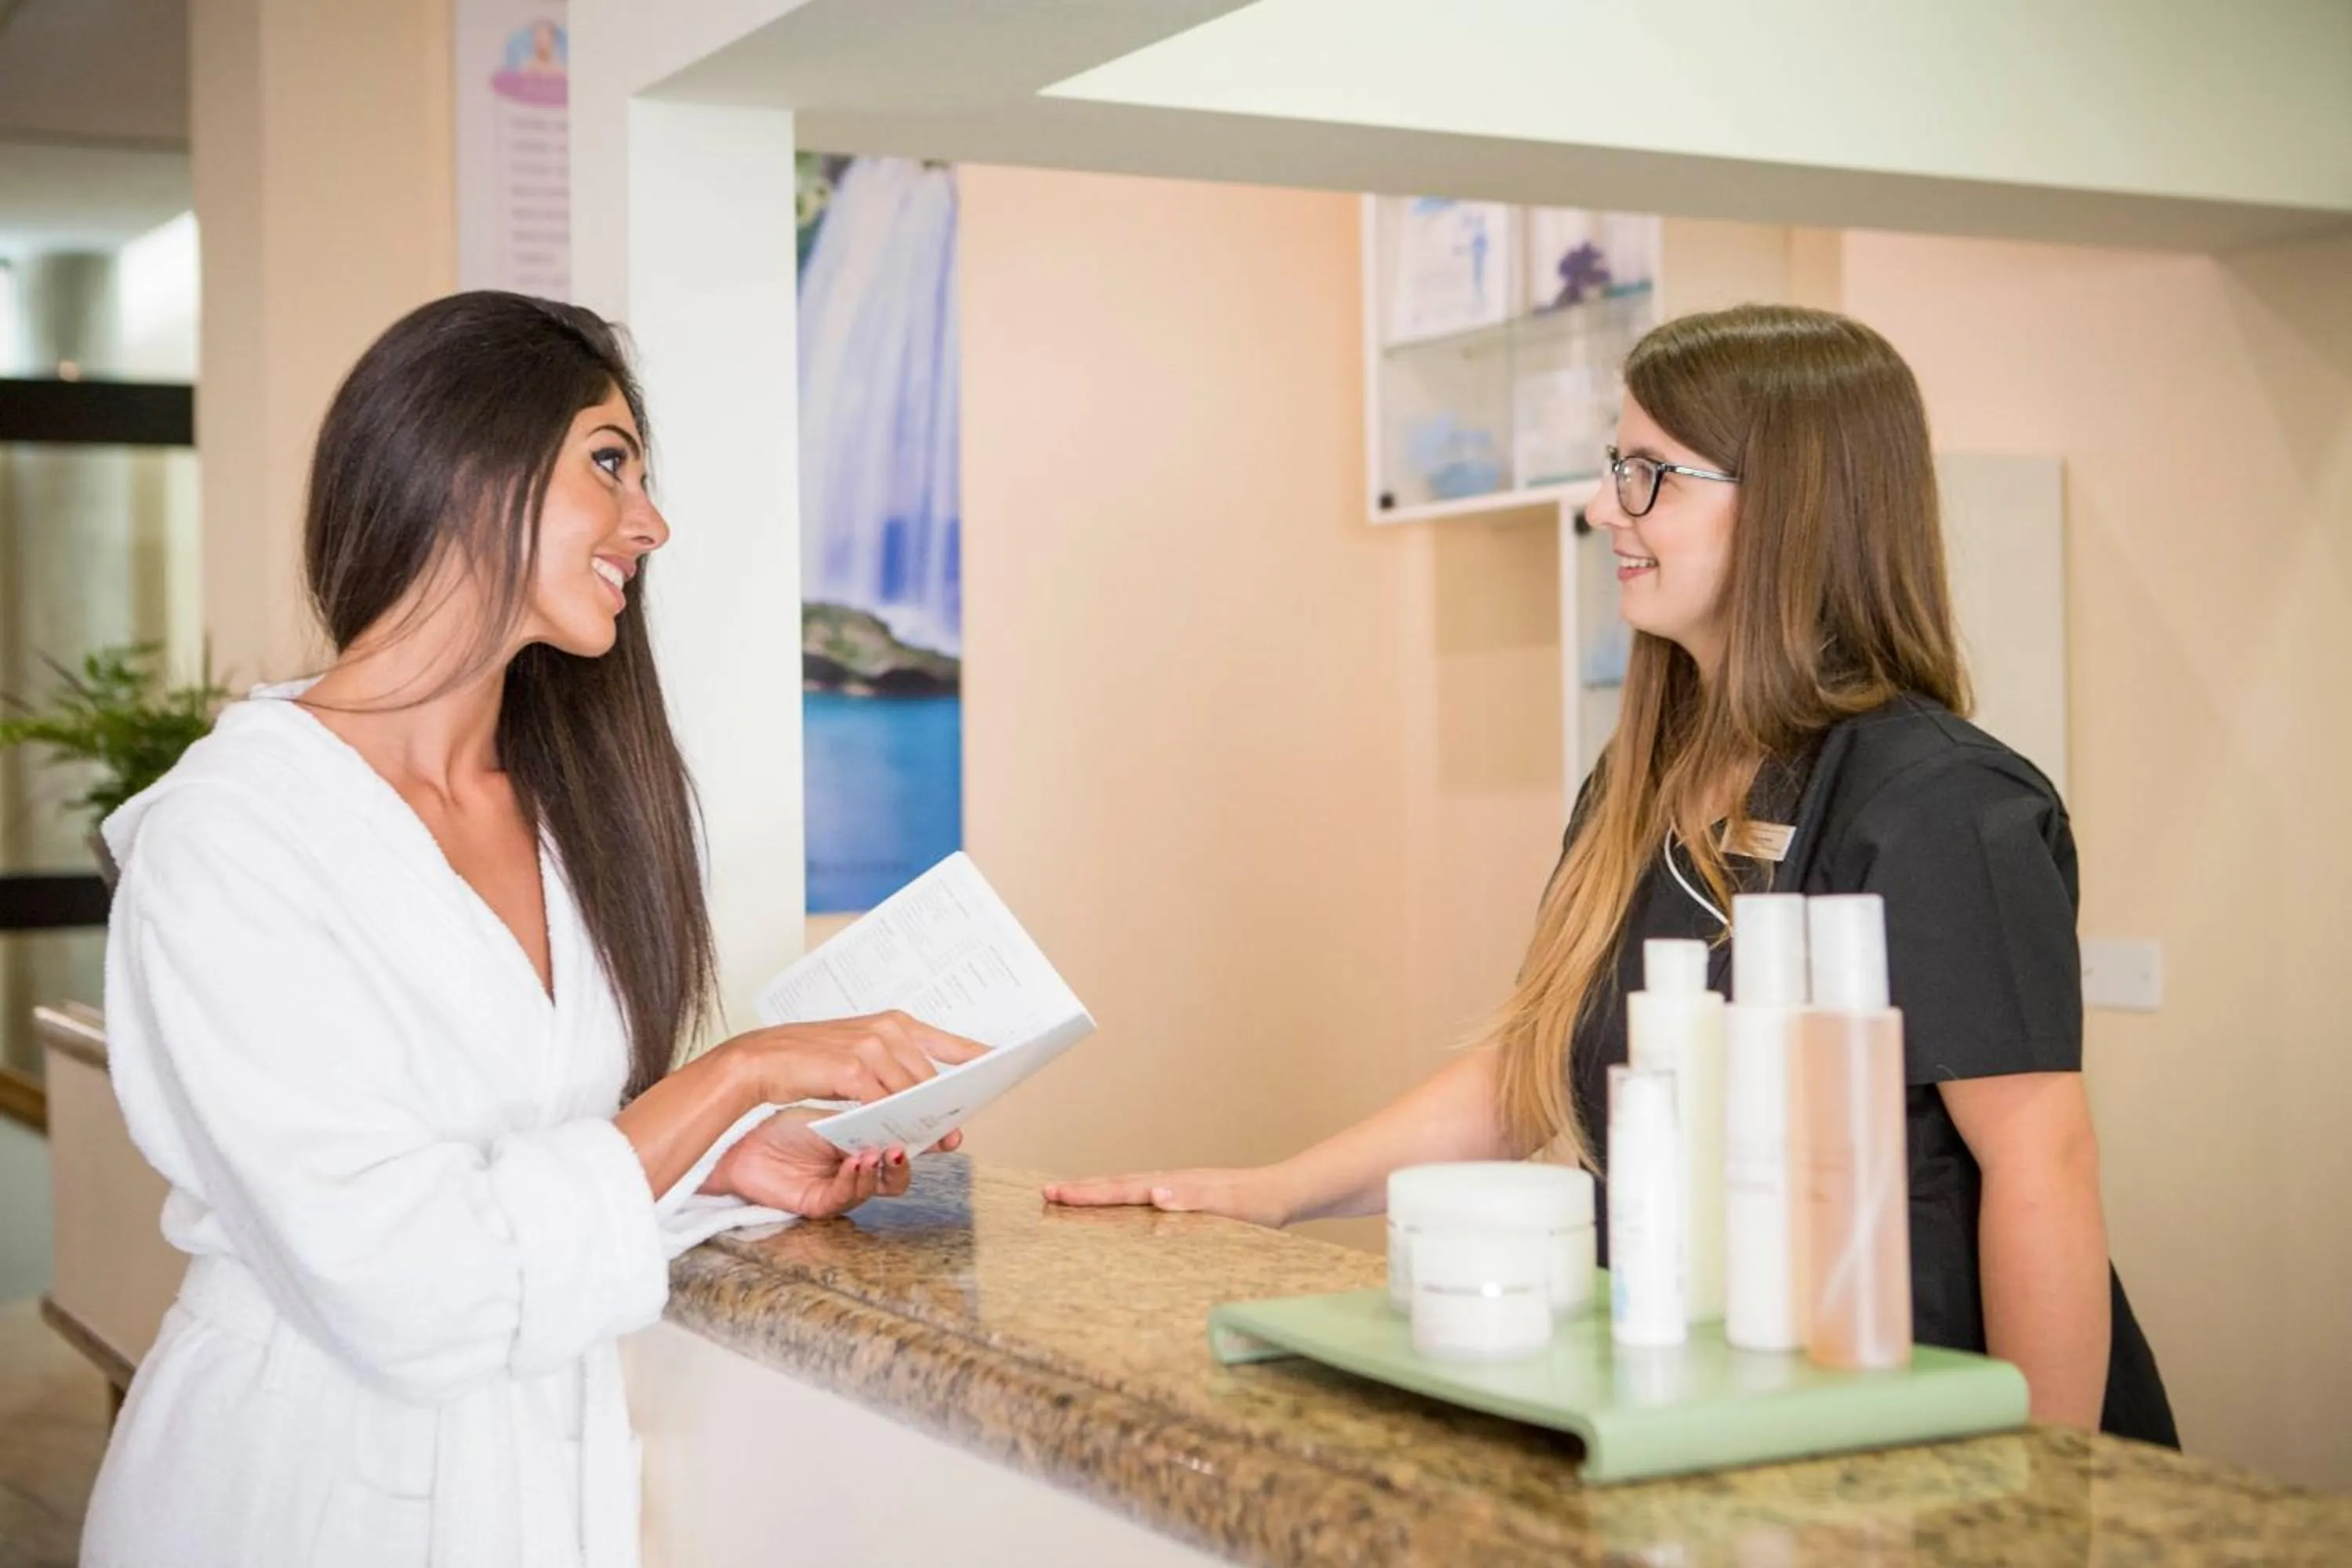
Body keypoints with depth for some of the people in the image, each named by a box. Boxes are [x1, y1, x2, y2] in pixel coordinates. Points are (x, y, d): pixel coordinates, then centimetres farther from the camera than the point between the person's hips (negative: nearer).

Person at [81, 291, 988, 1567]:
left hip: (559, 1463, 6)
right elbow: (404, 1291, -23)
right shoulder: (230, 834, -18)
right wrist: (741, 1074, -21)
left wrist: (731, 1168, -9)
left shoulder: (570, 811, 2)